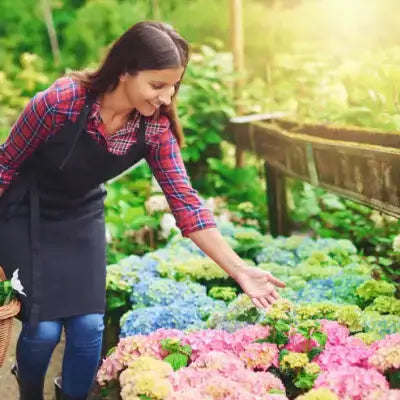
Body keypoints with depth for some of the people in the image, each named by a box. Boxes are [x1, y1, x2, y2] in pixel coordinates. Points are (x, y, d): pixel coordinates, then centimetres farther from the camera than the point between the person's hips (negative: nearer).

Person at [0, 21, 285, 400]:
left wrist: (239, 269, -21)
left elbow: (185, 201, -16)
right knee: (43, 327, -7)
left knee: (88, 326, -2)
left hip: (82, 219, 4)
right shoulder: (61, 101, -31)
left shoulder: (156, 127, -19)